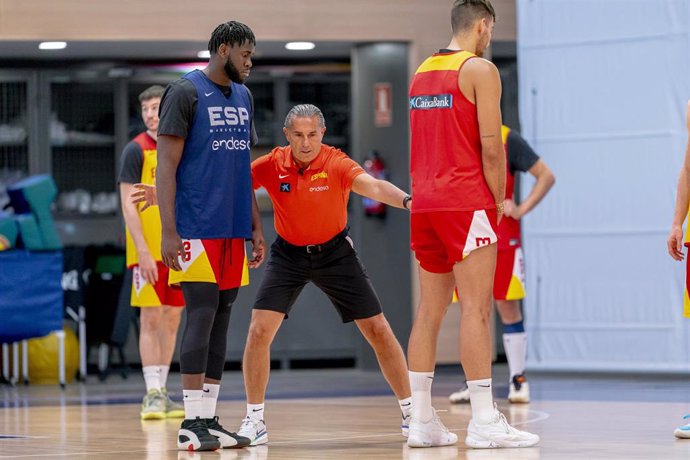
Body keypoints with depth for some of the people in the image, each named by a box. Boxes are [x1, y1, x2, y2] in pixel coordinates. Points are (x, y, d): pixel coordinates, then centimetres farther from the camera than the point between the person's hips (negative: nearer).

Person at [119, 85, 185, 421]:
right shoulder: (136, 150, -5)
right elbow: (128, 204, -9)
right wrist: (143, 251, -17)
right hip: (149, 251, -5)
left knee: (172, 319, 7)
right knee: (151, 318, -7)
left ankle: (162, 392, 13)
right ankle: (152, 395, -6)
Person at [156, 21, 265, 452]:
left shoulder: (243, 97, 16)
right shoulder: (185, 92, -7)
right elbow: (167, 166, -10)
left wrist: (256, 227, 17)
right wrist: (168, 232, -17)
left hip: (233, 230, 7)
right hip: (197, 230, -7)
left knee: (222, 319, 7)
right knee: (202, 315, -10)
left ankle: (209, 418, 10)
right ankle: (192, 422, -7)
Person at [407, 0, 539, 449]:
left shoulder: (421, 72, 17)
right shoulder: (480, 69, -6)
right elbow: (491, 146, -13)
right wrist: (499, 200, -3)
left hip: (425, 201, 8)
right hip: (467, 201, -8)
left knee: (430, 311, 9)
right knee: (476, 308, -9)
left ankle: (422, 420, 8)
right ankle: (484, 421, -13)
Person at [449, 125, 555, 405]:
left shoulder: (507, 139, -2)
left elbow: (546, 176, 0)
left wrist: (521, 209, -9)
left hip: (502, 239, -4)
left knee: (507, 307, -3)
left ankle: (518, 380, 2)